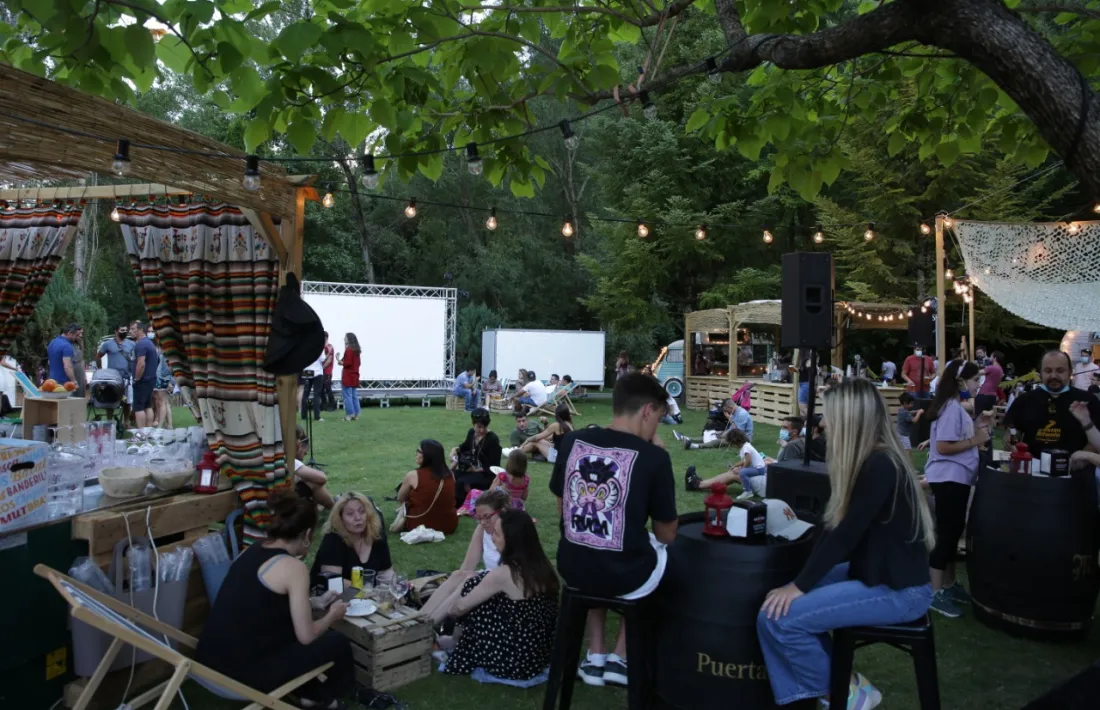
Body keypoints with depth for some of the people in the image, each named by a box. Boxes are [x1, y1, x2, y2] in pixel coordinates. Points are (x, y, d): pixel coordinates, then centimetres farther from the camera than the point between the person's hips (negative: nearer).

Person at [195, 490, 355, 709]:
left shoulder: (251, 552, 7)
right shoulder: (294, 568, -16)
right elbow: (306, 636, -11)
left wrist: (315, 602, 27)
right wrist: (332, 615, 8)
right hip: (241, 676, -8)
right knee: (337, 643, 9)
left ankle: (311, 691, 38)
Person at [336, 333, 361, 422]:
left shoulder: (348, 350, -13)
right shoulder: (356, 351, 12)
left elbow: (348, 363, -18)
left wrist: (341, 362, -1)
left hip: (347, 376, -8)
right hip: (355, 376, 8)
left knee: (347, 396, -4)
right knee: (354, 396, 10)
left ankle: (349, 415, -5)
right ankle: (356, 415, 11)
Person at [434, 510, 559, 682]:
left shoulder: (503, 574, -21)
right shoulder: (543, 567, -1)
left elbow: (461, 607, -7)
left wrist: (448, 612, 17)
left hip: (513, 660, -7)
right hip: (539, 655, 7)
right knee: (478, 595, 12)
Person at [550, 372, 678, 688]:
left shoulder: (572, 442, -2)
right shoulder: (654, 456, -14)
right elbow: (667, 535, -4)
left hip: (572, 568, 4)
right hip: (626, 576, -3)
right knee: (657, 549, 29)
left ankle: (595, 656, 31)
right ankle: (619, 658, 28)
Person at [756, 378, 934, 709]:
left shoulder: (880, 466, -22)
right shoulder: (870, 460, 9)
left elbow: (846, 534, -22)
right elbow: (839, 529, 12)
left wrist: (800, 586, -15)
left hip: (898, 590, -9)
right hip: (870, 571, 9)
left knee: (779, 617, -17)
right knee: (777, 603, 0)